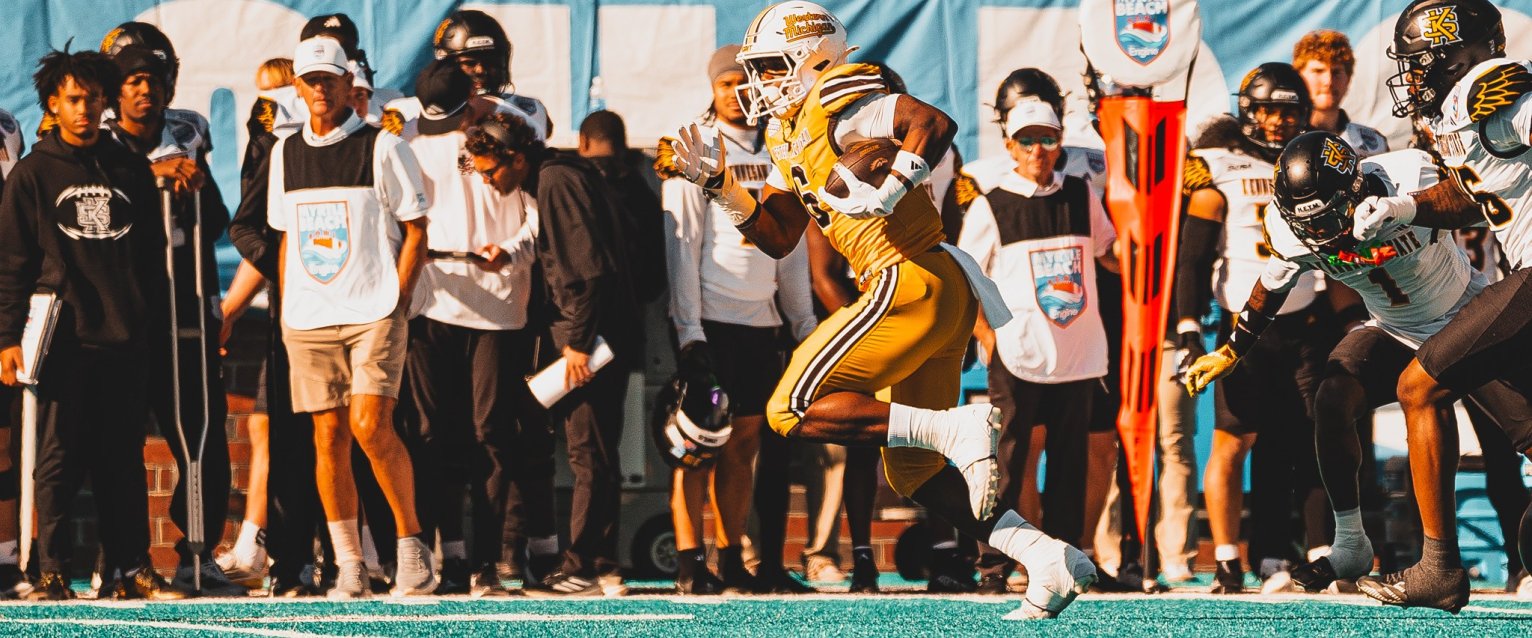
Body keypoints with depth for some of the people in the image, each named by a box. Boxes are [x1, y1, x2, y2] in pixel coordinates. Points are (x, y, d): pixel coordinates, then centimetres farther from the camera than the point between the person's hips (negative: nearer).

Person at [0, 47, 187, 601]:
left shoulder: (132, 171, 13)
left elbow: (153, 254, 18)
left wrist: (158, 326, 14)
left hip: (124, 335, 3)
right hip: (64, 336, -3)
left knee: (124, 457, 4)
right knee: (60, 458, -4)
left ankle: (133, 569, 8)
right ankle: (53, 571, -1)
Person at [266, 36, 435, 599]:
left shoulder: (382, 147, -2)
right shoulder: (285, 153, 12)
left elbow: (415, 231, -1)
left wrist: (396, 300, -9)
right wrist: (285, 308, 11)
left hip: (374, 313, -4)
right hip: (307, 320, 4)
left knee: (370, 425, -17)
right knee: (328, 436, 1)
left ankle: (412, 542, -4)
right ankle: (348, 564, 5)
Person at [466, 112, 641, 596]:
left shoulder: (557, 182, -13)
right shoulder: (553, 179, 17)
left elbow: (588, 268, -20)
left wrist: (578, 340, -20)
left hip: (592, 337, -10)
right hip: (597, 337, 10)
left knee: (588, 454, -8)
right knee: (593, 455, 11)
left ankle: (583, 570, -7)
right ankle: (601, 566, 14)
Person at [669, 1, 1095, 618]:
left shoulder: (835, 100, -8)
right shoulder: (792, 134, 22)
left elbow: (934, 122, -23)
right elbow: (777, 238, 25)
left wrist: (889, 192, -25)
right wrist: (719, 183, 14)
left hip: (911, 283, -10)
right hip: (940, 290, 10)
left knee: (794, 410, -9)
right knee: (912, 471, 12)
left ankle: (957, 428, -17)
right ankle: (1046, 556, 3)